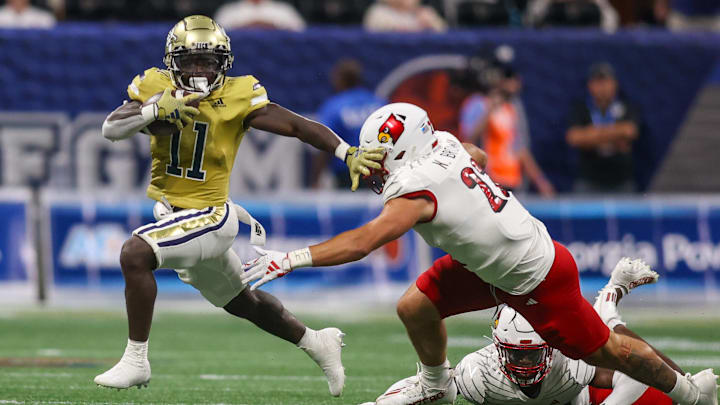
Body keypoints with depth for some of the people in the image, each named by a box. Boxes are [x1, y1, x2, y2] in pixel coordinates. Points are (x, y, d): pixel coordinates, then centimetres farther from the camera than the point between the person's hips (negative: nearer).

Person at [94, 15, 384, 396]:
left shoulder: (237, 98, -15)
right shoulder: (155, 88, -5)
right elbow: (111, 129, -16)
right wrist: (154, 111, -32)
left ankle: (136, 361, -14)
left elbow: (299, 126, -16)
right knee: (242, 301, 23)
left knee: (135, 253, -25)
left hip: (208, 216, -6)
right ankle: (316, 343, 45)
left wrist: (350, 155, -24)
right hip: (173, 213, 6)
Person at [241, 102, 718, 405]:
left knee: (600, 349, 8)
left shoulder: (418, 188, -32)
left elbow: (361, 243, -42)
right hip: (490, 261, 8)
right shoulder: (444, 144, -8)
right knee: (416, 308, 3)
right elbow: (478, 155, 17)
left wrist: (293, 258, -43)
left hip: (536, 278, -8)